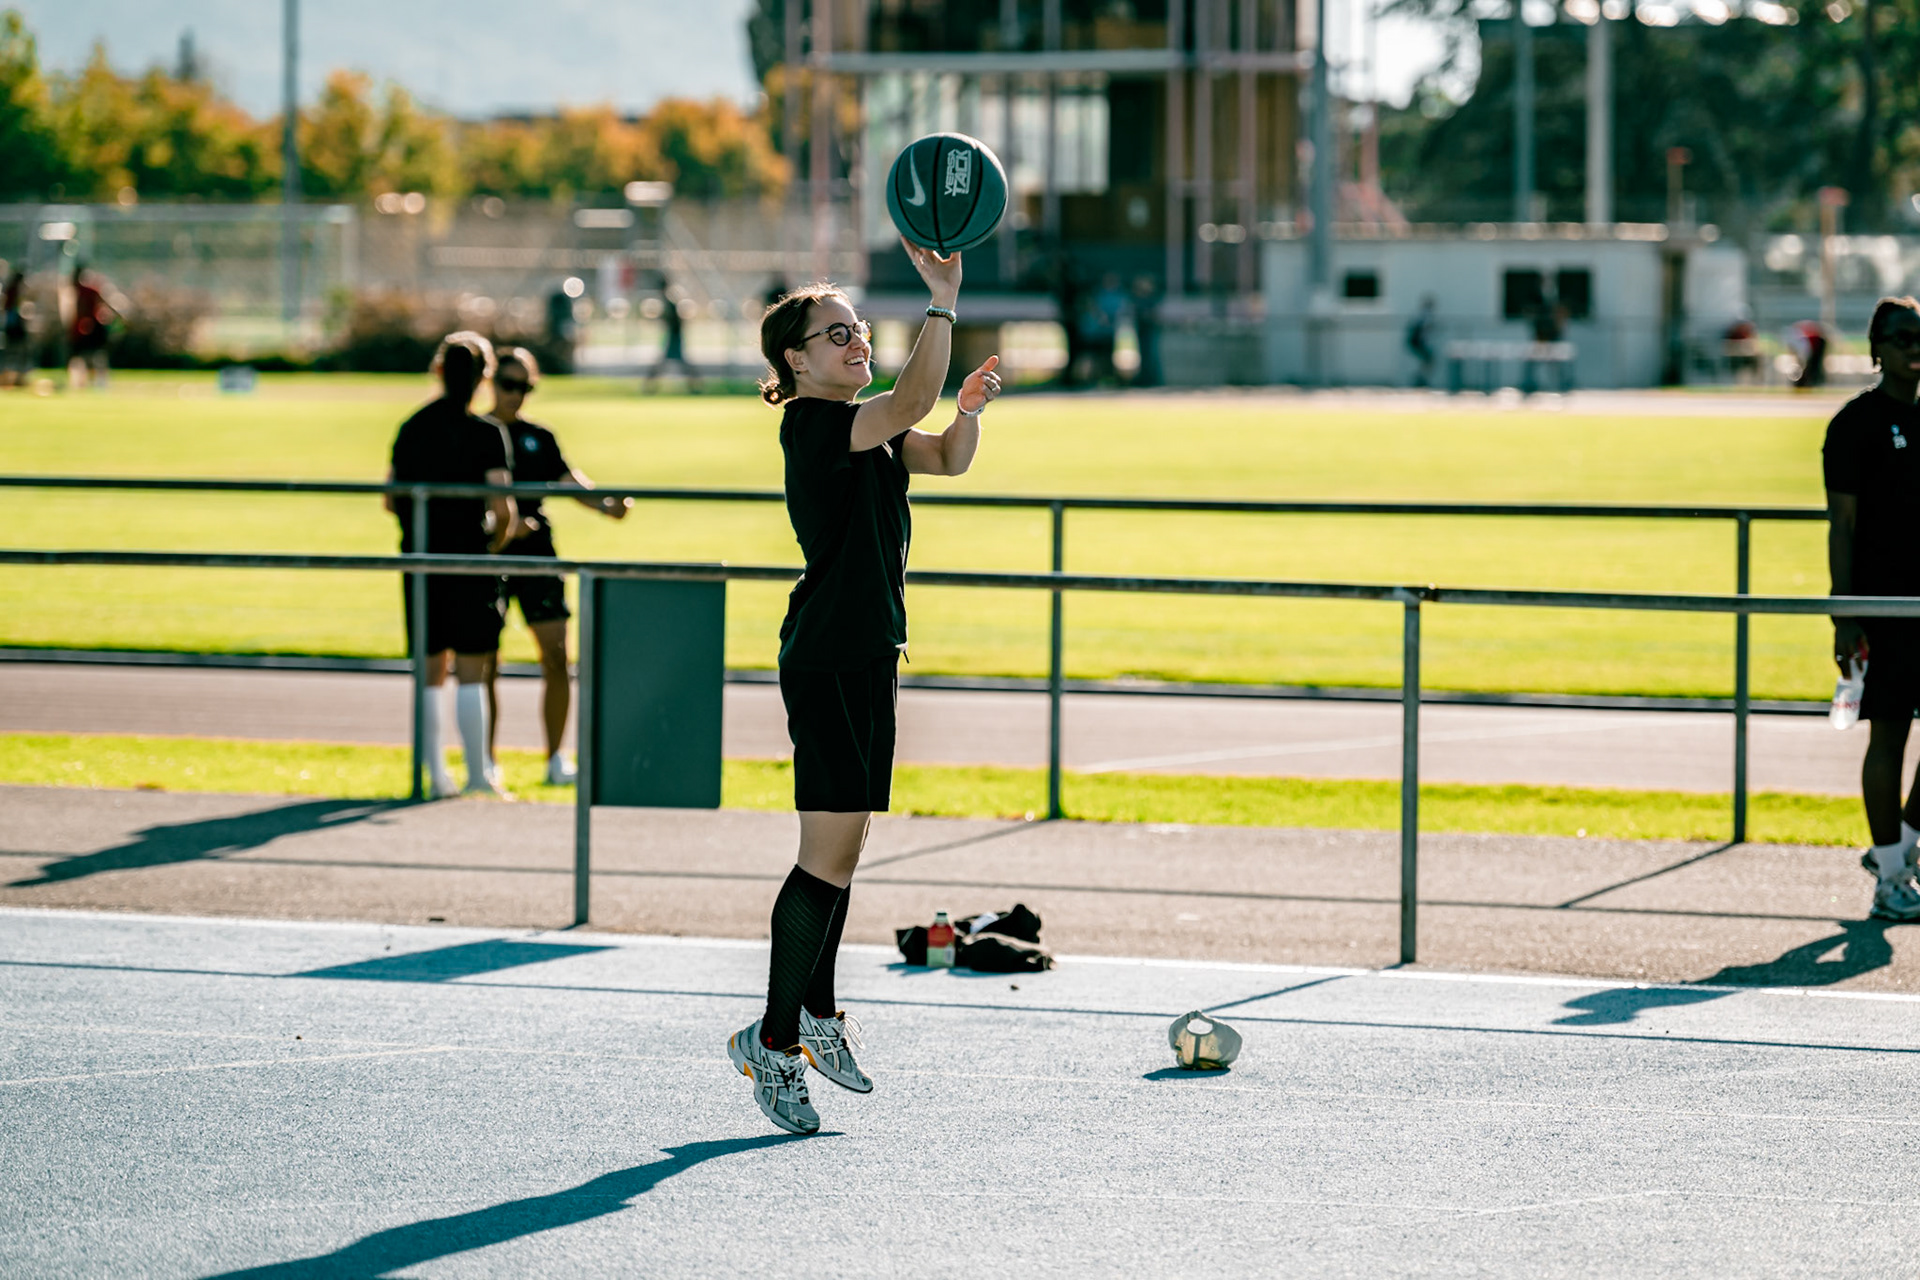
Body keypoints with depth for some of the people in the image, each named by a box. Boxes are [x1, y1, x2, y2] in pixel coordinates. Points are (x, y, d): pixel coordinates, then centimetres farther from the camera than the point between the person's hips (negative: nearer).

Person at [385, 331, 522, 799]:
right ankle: (478, 773, 2)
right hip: (469, 559, -4)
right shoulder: (486, 434, -8)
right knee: (471, 671, 0)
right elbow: (501, 508, -13)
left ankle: (436, 773, 9)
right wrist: (500, 535, 8)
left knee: (431, 673, 9)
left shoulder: (411, 429, 5)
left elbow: (391, 501, 9)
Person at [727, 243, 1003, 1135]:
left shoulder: (867, 429, 16)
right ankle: (774, 1037, -3)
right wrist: (943, 302, -33)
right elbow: (911, 401, -27)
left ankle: (817, 1012, 28)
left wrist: (968, 413, -9)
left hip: (868, 657, 9)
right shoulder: (811, 424, -13)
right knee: (829, 855, -10)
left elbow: (944, 458, 12)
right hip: (827, 658, -9)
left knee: (843, 848, 16)